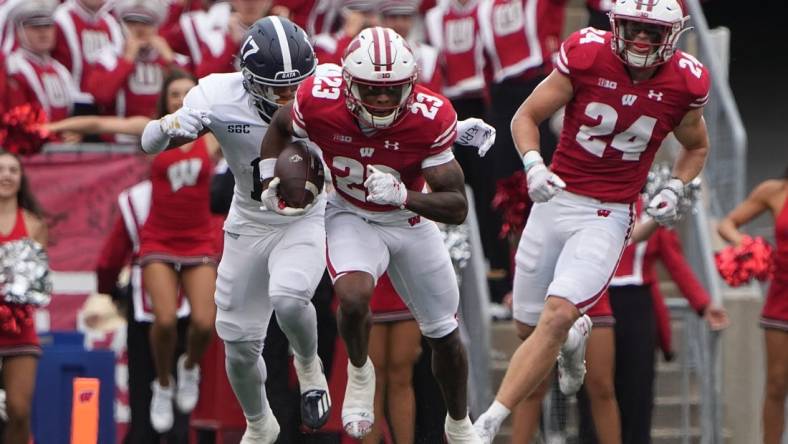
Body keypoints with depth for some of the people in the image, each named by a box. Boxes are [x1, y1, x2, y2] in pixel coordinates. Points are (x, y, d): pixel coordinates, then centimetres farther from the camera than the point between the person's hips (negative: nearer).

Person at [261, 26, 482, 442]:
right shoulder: (320, 102, -28)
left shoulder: (429, 118, -30)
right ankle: (359, 371, 1)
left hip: (411, 220, 1)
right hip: (351, 217, -1)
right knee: (353, 295, -32)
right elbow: (280, 126, -1)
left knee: (444, 333, 14)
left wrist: (401, 195, -43)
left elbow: (457, 207, -27)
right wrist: (268, 181, -13)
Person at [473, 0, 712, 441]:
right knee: (530, 325, 10)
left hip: (609, 217, -2)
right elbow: (526, 117, 0)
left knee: (557, 316, -20)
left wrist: (674, 189, -3)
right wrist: (533, 164, -19)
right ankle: (575, 336, 47)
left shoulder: (685, 83, -6)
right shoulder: (586, 56, -11)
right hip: (556, 200, 2)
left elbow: (697, 147, 15)